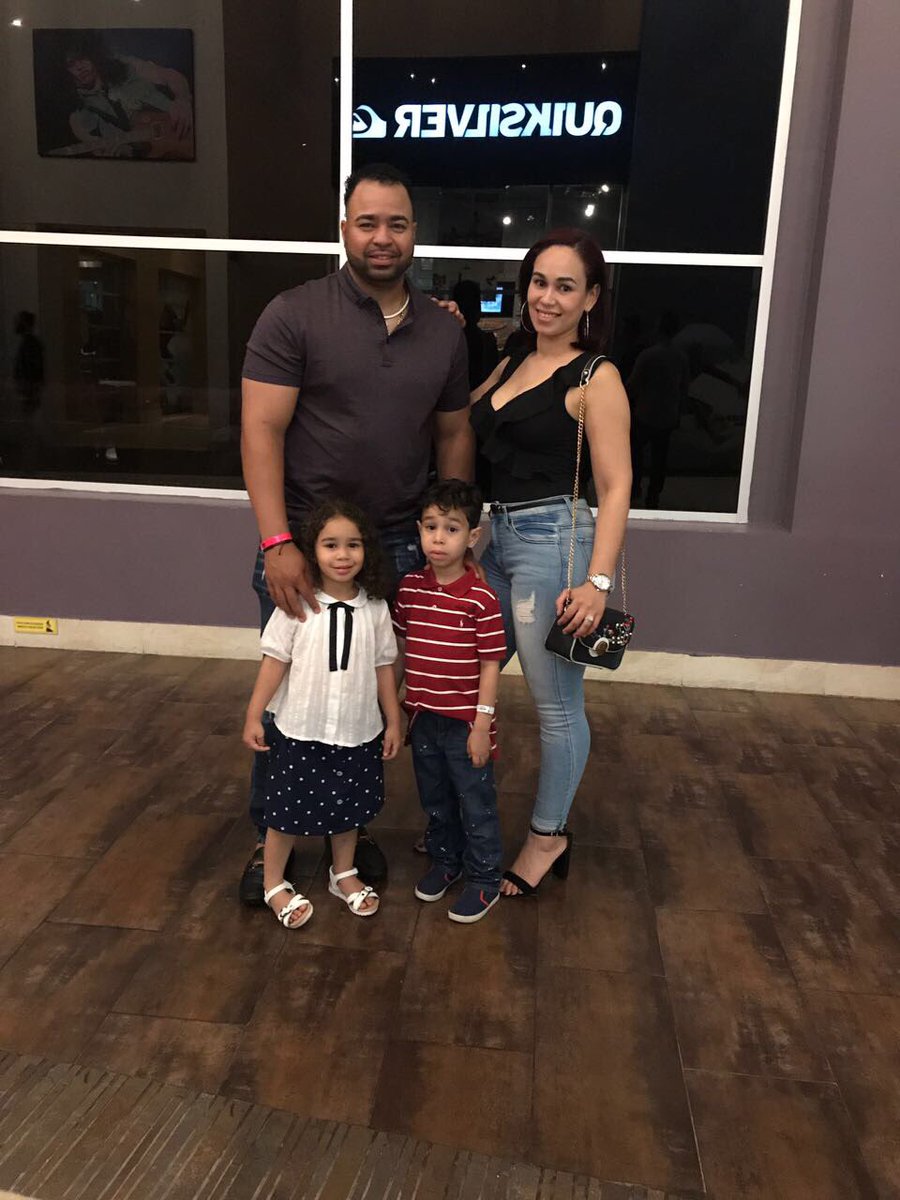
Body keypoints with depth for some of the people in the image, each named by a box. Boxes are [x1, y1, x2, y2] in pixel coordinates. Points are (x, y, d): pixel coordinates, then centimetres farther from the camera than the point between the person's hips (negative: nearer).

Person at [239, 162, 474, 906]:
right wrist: (277, 543, -19)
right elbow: (262, 430, -11)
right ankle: (272, 837, 29)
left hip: (399, 546, 3)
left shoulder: (444, 331, 7)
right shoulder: (294, 315, -6)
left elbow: (454, 435, 12)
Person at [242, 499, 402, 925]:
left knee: (348, 807, 19)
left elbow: (383, 667, 3)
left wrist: (393, 721, 5)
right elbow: (275, 661, -8)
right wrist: (254, 716, -8)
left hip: (357, 732, 3)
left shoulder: (374, 608, -5)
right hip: (300, 731, -2)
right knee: (288, 809, 11)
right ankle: (274, 884, 33)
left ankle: (343, 874, 42)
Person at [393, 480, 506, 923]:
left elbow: (490, 664, -13)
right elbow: (401, 647, 8)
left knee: (476, 803, 10)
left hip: (465, 722, -5)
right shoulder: (409, 587, -2)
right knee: (435, 800, 22)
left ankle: (484, 879, 28)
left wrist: (482, 723, -13)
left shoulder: (481, 598, -17)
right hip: (423, 718, 5)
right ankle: (445, 860, 44)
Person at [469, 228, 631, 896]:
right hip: (497, 538, 8)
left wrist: (598, 581, -20)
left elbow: (616, 486, -11)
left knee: (557, 703, 4)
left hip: (553, 541, -7)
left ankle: (548, 838, 23)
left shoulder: (595, 377, -6)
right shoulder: (512, 366, 15)